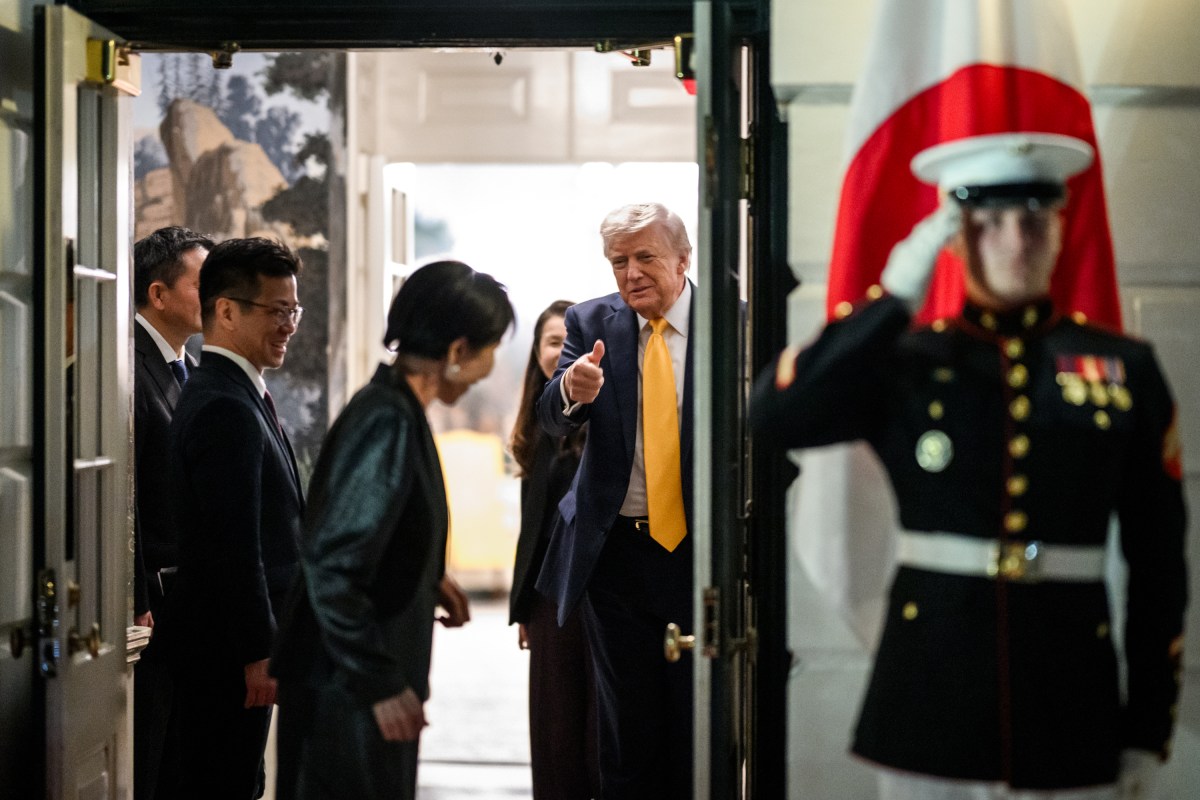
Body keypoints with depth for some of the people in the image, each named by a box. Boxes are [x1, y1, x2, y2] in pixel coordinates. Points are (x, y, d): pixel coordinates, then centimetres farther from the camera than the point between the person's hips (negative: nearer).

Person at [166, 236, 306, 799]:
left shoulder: (235, 394, 14)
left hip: (226, 636, 10)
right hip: (229, 646, -10)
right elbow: (233, 544, -23)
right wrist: (259, 652, -20)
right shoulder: (225, 408, -19)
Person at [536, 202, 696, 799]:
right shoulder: (592, 322, 3)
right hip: (616, 551, 2)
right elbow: (552, 420, -5)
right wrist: (572, 391, -29)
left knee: (698, 721, 6)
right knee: (626, 723, 11)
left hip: (698, 547, -2)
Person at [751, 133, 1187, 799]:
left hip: (1071, 719, 1)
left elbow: (1158, 565, 6)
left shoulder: (1125, 370, 5)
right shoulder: (905, 363, 3)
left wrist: (1148, 736, 4)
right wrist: (893, 298, -13)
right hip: (929, 715, 0)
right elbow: (775, 417, -15)